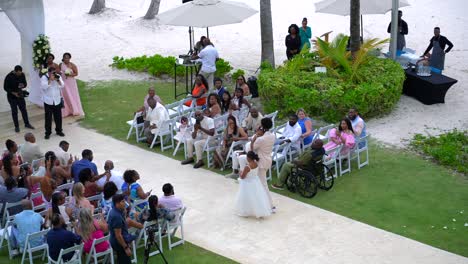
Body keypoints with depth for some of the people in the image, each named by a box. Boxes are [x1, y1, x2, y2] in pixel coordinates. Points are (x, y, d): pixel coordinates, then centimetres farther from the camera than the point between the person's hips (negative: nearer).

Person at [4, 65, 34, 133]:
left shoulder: (22, 75, -9)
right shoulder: (9, 77, -21)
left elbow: (25, 83, 4)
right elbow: (5, 88, -15)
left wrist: (23, 85, -21)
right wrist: (14, 93, -25)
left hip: (20, 96, 4)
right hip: (12, 97, -4)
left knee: (24, 110, 13)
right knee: (14, 112, 7)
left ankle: (27, 124, 31)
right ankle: (16, 126, 21)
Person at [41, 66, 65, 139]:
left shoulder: (58, 77, 3)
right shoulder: (44, 77, -8)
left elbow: (62, 86, -6)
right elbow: (44, 86, -22)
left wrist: (58, 80, -20)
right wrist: (50, 79, -25)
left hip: (57, 101, 3)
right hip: (48, 101, -3)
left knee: (58, 117, 10)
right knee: (48, 118, 1)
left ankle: (59, 130, 27)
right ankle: (48, 133, 10)